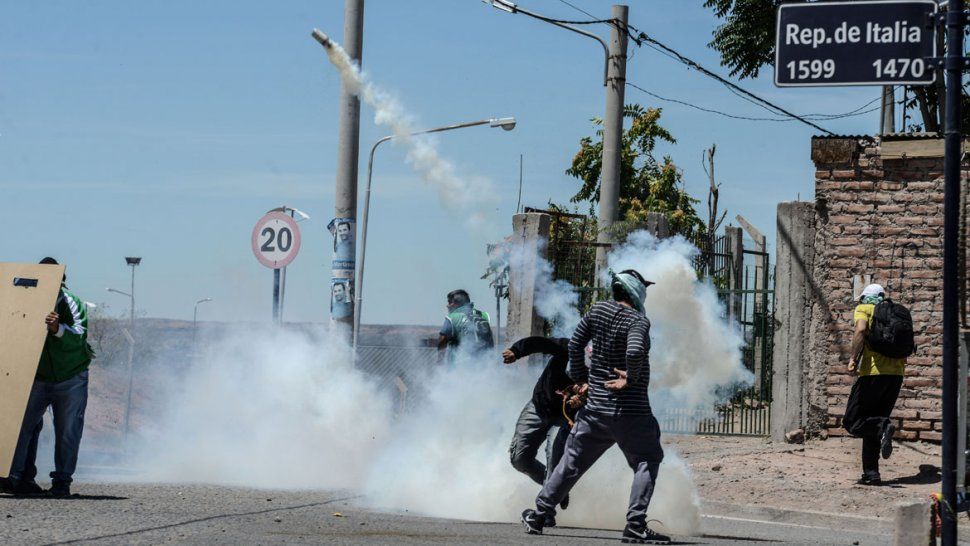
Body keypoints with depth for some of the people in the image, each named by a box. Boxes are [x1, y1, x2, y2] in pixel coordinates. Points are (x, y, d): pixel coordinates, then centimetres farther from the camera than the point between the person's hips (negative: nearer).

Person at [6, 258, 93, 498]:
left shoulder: (73, 304, -12)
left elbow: (78, 337, -28)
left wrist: (59, 329, -48)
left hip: (71, 379, -2)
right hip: (38, 378, 2)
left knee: (68, 430, -2)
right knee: (24, 425, -6)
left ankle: (62, 480, 7)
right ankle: (18, 477, 1)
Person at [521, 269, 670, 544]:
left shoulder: (597, 310, 4)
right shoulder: (638, 321, -13)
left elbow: (575, 344, 7)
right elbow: (635, 351, -31)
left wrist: (579, 376, 19)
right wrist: (631, 378, -15)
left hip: (596, 406, 6)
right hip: (631, 411, -6)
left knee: (573, 461, 16)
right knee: (647, 462, 5)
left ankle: (539, 515, 20)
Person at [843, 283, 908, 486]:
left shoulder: (863, 309, 6)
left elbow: (861, 329, -15)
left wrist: (853, 358, -15)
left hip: (874, 372, -6)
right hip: (896, 374, 6)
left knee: (852, 422, 0)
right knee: (872, 421, 14)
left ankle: (883, 427, -28)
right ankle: (871, 474, 6)